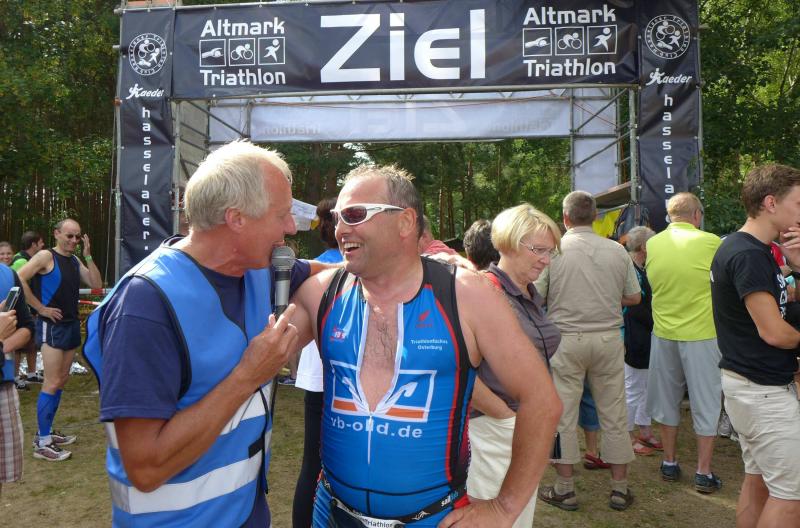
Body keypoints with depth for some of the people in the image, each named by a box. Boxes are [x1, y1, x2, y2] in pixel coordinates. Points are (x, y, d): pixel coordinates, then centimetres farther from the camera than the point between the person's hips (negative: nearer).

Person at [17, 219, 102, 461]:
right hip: (51, 326, -8)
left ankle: (46, 432, 26)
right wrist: (41, 308, -16)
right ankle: (42, 444, 0)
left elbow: (97, 285, 2)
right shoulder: (46, 256, -9)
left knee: (62, 380, 14)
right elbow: (19, 280, -20)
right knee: (52, 383, -8)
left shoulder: (75, 261, 11)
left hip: (71, 324, 8)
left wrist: (88, 255, -4)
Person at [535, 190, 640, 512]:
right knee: (614, 415, 13)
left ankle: (564, 488, 18)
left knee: (563, 415, 8)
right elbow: (634, 297, 9)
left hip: (566, 339, -3)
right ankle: (620, 488, 25)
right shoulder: (617, 251, 1)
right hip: (608, 337, 3)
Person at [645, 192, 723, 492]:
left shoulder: (652, 244, -1)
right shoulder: (711, 242, -12)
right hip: (702, 333, -3)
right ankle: (704, 473, 18)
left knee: (667, 399, 16)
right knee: (706, 403, 10)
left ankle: (669, 463, 27)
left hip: (664, 333, 4)